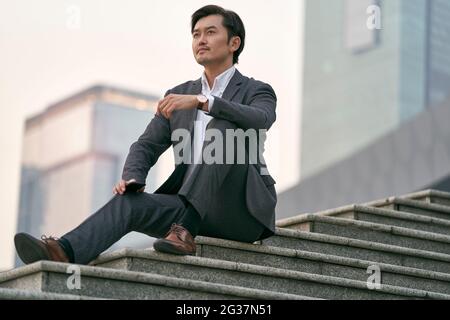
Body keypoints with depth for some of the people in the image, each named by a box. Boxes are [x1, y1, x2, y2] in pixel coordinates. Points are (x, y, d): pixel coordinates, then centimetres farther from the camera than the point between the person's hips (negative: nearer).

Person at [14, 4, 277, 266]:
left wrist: (201, 101, -33)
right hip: (193, 209, 5)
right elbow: (147, 146, 10)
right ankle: (65, 252, -44)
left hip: (241, 208, -4)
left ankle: (186, 230, -34)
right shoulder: (179, 96, 18)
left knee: (224, 129, -28)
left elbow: (261, 120, -22)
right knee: (128, 201, -20)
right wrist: (132, 180, -12)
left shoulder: (257, 92, 3)